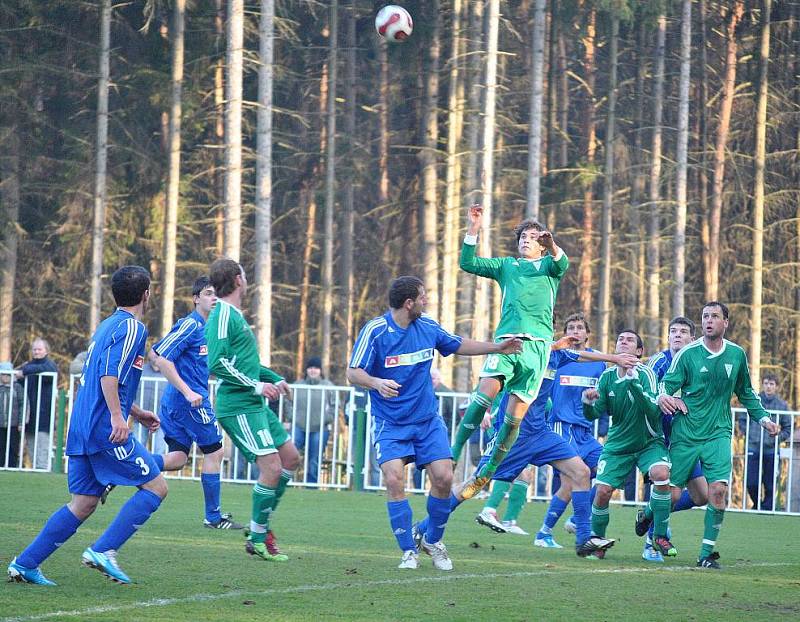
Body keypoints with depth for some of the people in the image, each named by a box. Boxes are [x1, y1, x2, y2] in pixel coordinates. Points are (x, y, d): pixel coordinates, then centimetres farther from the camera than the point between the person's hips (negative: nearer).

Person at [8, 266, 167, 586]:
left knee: (84, 503, 11)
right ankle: (103, 550, -12)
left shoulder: (107, 325, 21)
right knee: (156, 487, -3)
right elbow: (109, 374, -20)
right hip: (106, 429, -9)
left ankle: (25, 563, 5)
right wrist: (118, 416, -26)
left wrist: (136, 413, 35)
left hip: (81, 428, 9)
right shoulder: (132, 328, -7)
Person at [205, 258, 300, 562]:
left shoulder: (236, 316, 18)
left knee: (291, 457, 14)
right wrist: (257, 386, -19)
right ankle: (257, 540, -2)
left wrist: (275, 379, 19)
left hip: (254, 404, 10)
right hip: (238, 406, -10)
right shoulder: (223, 316, -13)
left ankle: (261, 526, 20)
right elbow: (217, 363, -23)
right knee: (272, 466, -14)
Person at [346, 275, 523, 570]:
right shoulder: (375, 330, -14)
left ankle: (433, 540, 16)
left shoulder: (427, 327, 2)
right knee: (394, 480, -19)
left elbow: (458, 345, 20)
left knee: (443, 478, -8)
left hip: (428, 420, 4)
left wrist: (497, 347, 17)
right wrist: (377, 383, -36)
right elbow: (353, 373, -16)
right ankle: (409, 552, -6)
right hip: (390, 424, -4)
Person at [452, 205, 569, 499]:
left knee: (515, 416, -4)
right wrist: (473, 229, 3)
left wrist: (553, 247, -29)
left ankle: (486, 474, 7)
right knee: (483, 396, -20)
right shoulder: (506, 265, 24)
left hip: (537, 344, -1)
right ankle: (453, 455, -14)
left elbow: (561, 264, -7)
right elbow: (468, 263, 14)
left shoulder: (548, 265, 18)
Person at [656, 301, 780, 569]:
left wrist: (763, 418, 13)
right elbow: (667, 384, -7)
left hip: (718, 434, 2)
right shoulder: (688, 354, -5)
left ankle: (707, 554, -7)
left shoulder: (737, 354, 6)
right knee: (672, 494, -2)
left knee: (718, 489, -16)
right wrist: (663, 397, -30)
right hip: (685, 434, -2)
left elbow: (746, 393, 21)